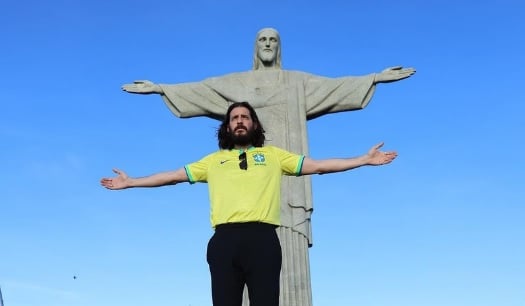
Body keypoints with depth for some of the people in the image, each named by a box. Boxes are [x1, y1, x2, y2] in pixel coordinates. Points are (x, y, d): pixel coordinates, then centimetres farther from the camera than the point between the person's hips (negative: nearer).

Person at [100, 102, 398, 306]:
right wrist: (129, 182, 23)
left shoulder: (273, 155, 19)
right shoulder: (214, 160, 22)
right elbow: (174, 176, 24)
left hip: (263, 239, -1)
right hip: (225, 241, 2)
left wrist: (365, 159, 10)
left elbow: (317, 165, 15)